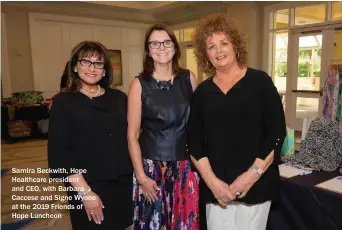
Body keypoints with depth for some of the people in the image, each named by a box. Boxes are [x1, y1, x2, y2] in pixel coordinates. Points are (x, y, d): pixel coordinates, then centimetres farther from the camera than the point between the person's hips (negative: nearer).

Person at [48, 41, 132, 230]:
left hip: (124, 182, 4)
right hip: (88, 186, -3)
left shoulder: (119, 98, 6)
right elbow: (59, 152, -8)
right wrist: (85, 191, -14)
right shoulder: (63, 102, -3)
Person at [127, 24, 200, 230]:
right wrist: (141, 175, -9)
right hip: (151, 164, -2)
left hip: (186, 163, 3)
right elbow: (132, 135, -5)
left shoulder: (188, 78, 2)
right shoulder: (140, 84, -6)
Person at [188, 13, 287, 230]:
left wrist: (252, 175, -12)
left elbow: (277, 133, -5)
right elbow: (194, 142, 2)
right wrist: (212, 181, -9)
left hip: (256, 184, -2)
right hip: (216, 187, 2)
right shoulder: (202, 92, 5)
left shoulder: (260, 81, -1)